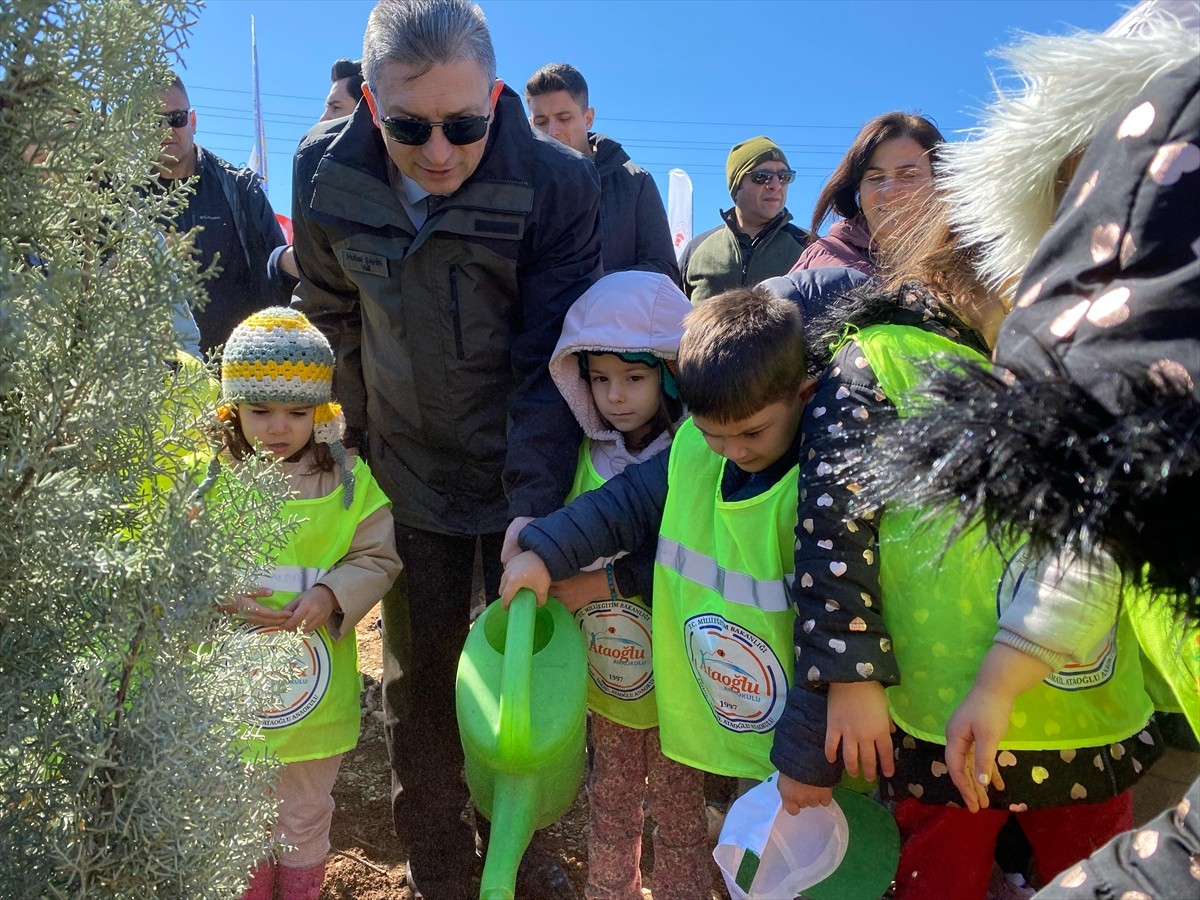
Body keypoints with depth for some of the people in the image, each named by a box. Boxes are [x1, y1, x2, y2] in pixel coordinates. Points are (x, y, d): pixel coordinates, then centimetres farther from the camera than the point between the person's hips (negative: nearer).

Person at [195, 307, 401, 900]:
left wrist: (331, 595, -22)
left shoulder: (349, 479, -8)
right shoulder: (211, 481, -8)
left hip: (317, 689, 0)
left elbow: (378, 557, -5)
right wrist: (226, 599, -23)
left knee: (306, 813, 22)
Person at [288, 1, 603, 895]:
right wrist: (362, 438, 7)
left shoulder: (558, 183, -20)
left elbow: (550, 366, -20)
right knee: (417, 682, 12)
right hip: (409, 475, 3)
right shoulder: (325, 173, -11)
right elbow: (330, 318, 6)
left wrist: (535, 507, -27)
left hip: (527, 475, -2)